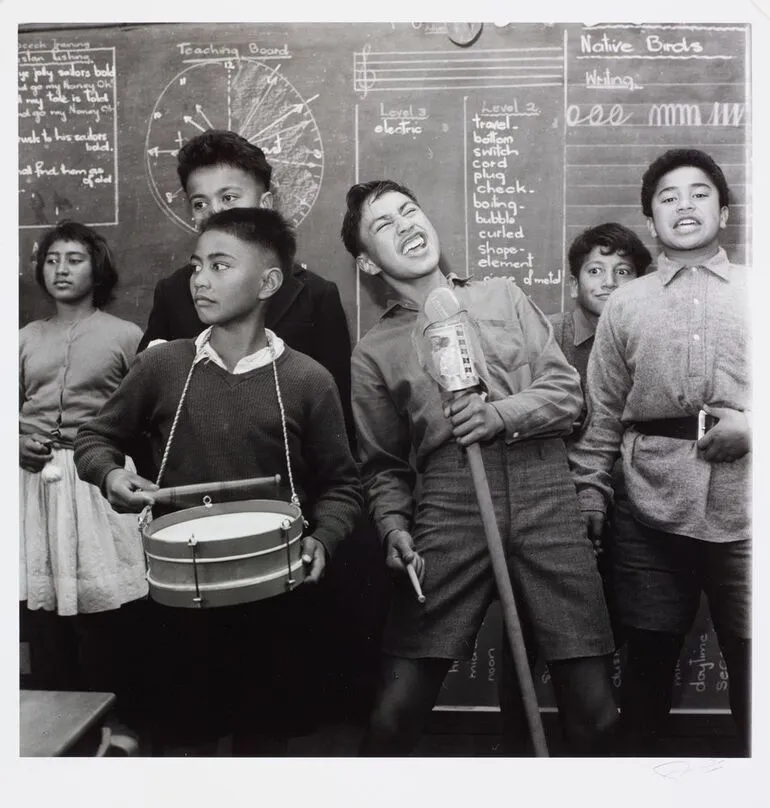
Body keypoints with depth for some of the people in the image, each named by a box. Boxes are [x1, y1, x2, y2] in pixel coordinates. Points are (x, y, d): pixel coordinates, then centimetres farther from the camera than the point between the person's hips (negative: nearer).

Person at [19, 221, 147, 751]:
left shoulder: (126, 336, 2)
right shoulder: (26, 338, 13)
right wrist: (18, 444, -3)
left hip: (98, 480, -4)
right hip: (36, 480, 4)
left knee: (104, 609, -1)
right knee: (42, 606, 8)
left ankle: (117, 722, 15)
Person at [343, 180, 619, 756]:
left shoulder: (503, 297, 16)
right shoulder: (374, 352, 13)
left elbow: (567, 392, 10)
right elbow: (382, 464, 14)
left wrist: (501, 414, -7)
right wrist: (394, 527, -3)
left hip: (545, 496, 1)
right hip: (449, 507, 0)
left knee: (594, 713, 0)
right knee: (395, 713, -4)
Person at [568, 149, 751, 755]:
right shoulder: (624, 306, 10)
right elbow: (601, 415, 8)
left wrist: (751, 427, -10)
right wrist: (589, 496, 2)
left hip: (744, 515, 0)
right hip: (654, 516, 1)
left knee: (750, 661, 6)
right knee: (648, 659, 11)